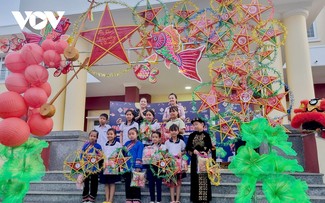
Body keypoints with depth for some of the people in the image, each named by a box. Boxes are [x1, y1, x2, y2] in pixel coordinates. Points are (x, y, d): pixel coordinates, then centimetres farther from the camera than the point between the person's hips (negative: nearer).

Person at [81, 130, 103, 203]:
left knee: (93, 183, 5)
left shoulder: (98, 146, -7)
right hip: (86, 167, 2)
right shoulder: (85, 145, -1)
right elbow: (82, 155, 4)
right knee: (85, 183, 11)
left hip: (94, 167, -2)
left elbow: (101, 156, -5)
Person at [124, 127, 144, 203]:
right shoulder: (127, 143, 11)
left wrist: (138, 167, -19)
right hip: (127, 167, 6)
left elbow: (139, 156, -13)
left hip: (135, 167, -6)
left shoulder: (139, 144, -6)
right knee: (128, 184, 11)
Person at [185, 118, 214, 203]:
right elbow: (187, 147, 1)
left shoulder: (206, 135, 0)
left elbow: (210, 147, -4)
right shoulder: (192, 135, 6)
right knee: (195, 178, 3)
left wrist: (206, 152, -22)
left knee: (204, 177, 0)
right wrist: (193, 150, -16)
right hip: (195, 159, 2)